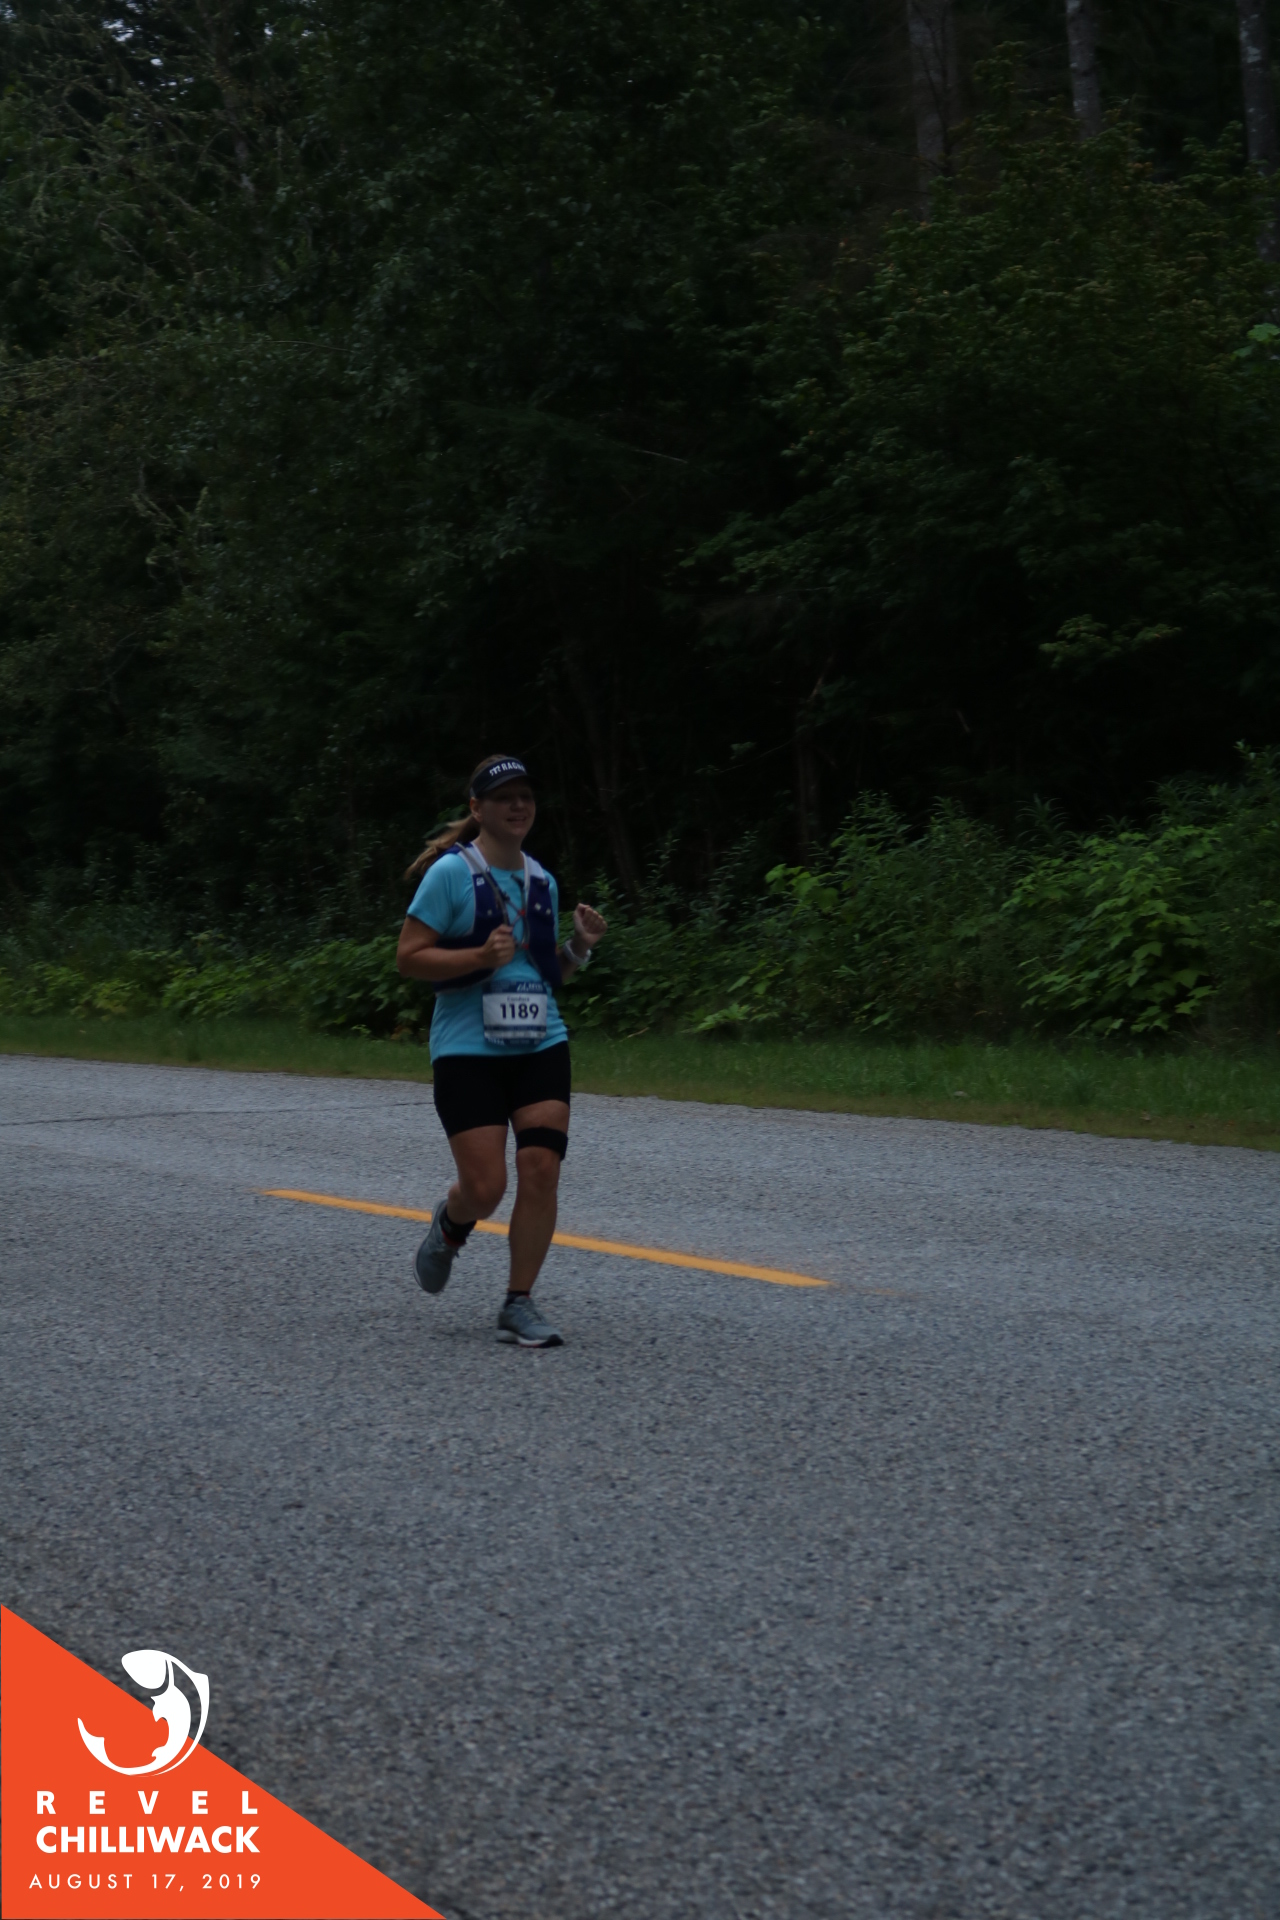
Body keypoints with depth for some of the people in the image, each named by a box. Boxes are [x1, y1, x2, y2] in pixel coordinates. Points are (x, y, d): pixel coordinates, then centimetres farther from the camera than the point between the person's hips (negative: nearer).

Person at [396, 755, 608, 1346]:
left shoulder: (542, 882, 12)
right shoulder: (451, 873, -6)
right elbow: (409, 958, -8)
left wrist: (581, 946, 3)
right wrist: (481, 956, -20)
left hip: (541, 1046, 5)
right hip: (467, 1051, -5)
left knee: (541, 1171, -9)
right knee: (484, 1187, -9)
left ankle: (519, 1305, 2)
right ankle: (450, 1227, 29)